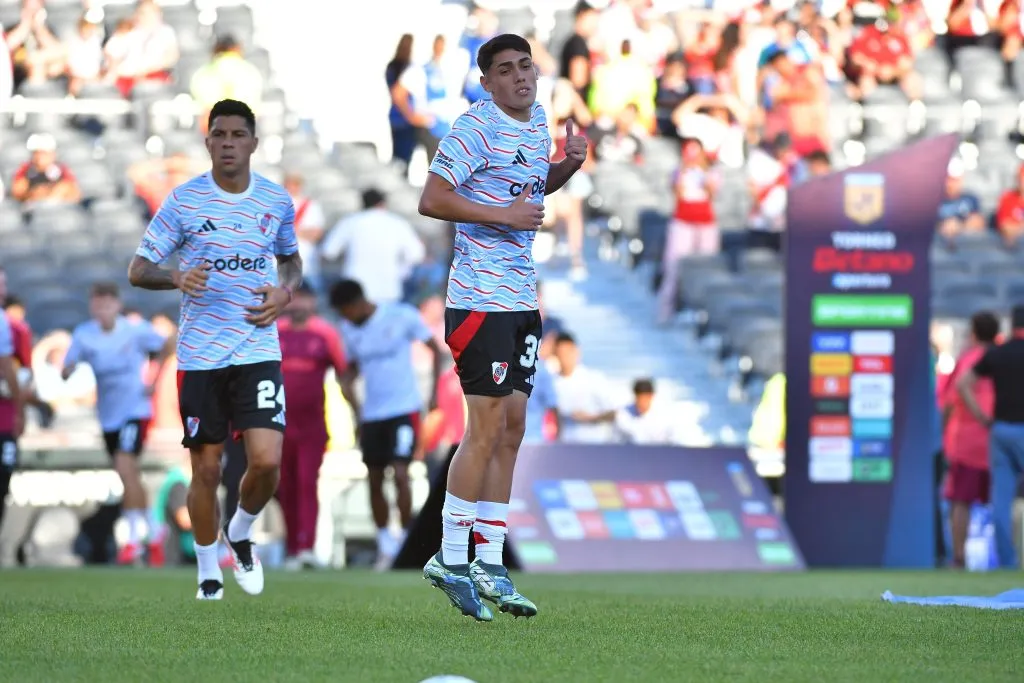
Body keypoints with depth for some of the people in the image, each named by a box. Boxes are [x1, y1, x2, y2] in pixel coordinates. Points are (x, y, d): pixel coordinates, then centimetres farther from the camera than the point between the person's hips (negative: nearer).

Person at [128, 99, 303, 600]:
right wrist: (176, 278, -21)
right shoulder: (184, 200, -2)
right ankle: (208, 571, 21)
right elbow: (137, 270, 0)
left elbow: (290, 259, 23)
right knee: (206, 469, 2)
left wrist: (285, 291, 1)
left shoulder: (277, 201, 5)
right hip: (199, 355, -1)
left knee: (266, 461, -13)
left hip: (259, 350, 1)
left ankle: (240, 535, 18)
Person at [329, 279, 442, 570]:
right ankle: (385, 544, 16)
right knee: (374, 480, 5)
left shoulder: (403, 316, -8)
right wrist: (356, 412, 7)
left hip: (404, 409, -5)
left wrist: (435, 391, -2)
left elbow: (435, 348, 2)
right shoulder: (348, 330, 6)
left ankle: (406, 539, -5)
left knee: (400, 474, -15)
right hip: (371, 414, 5)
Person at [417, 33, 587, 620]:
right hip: (481, 299, -9)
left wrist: (569, 165, 11)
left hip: (522, 299, 9)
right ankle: (452, 559, -3)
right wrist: (502, 214, -20)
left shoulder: (538, 122, 14)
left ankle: (489, 566, 12)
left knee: (512, 427, 8)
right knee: (488, 425, -10)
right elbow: (431, 200, -17)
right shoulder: (477, 127, -11)